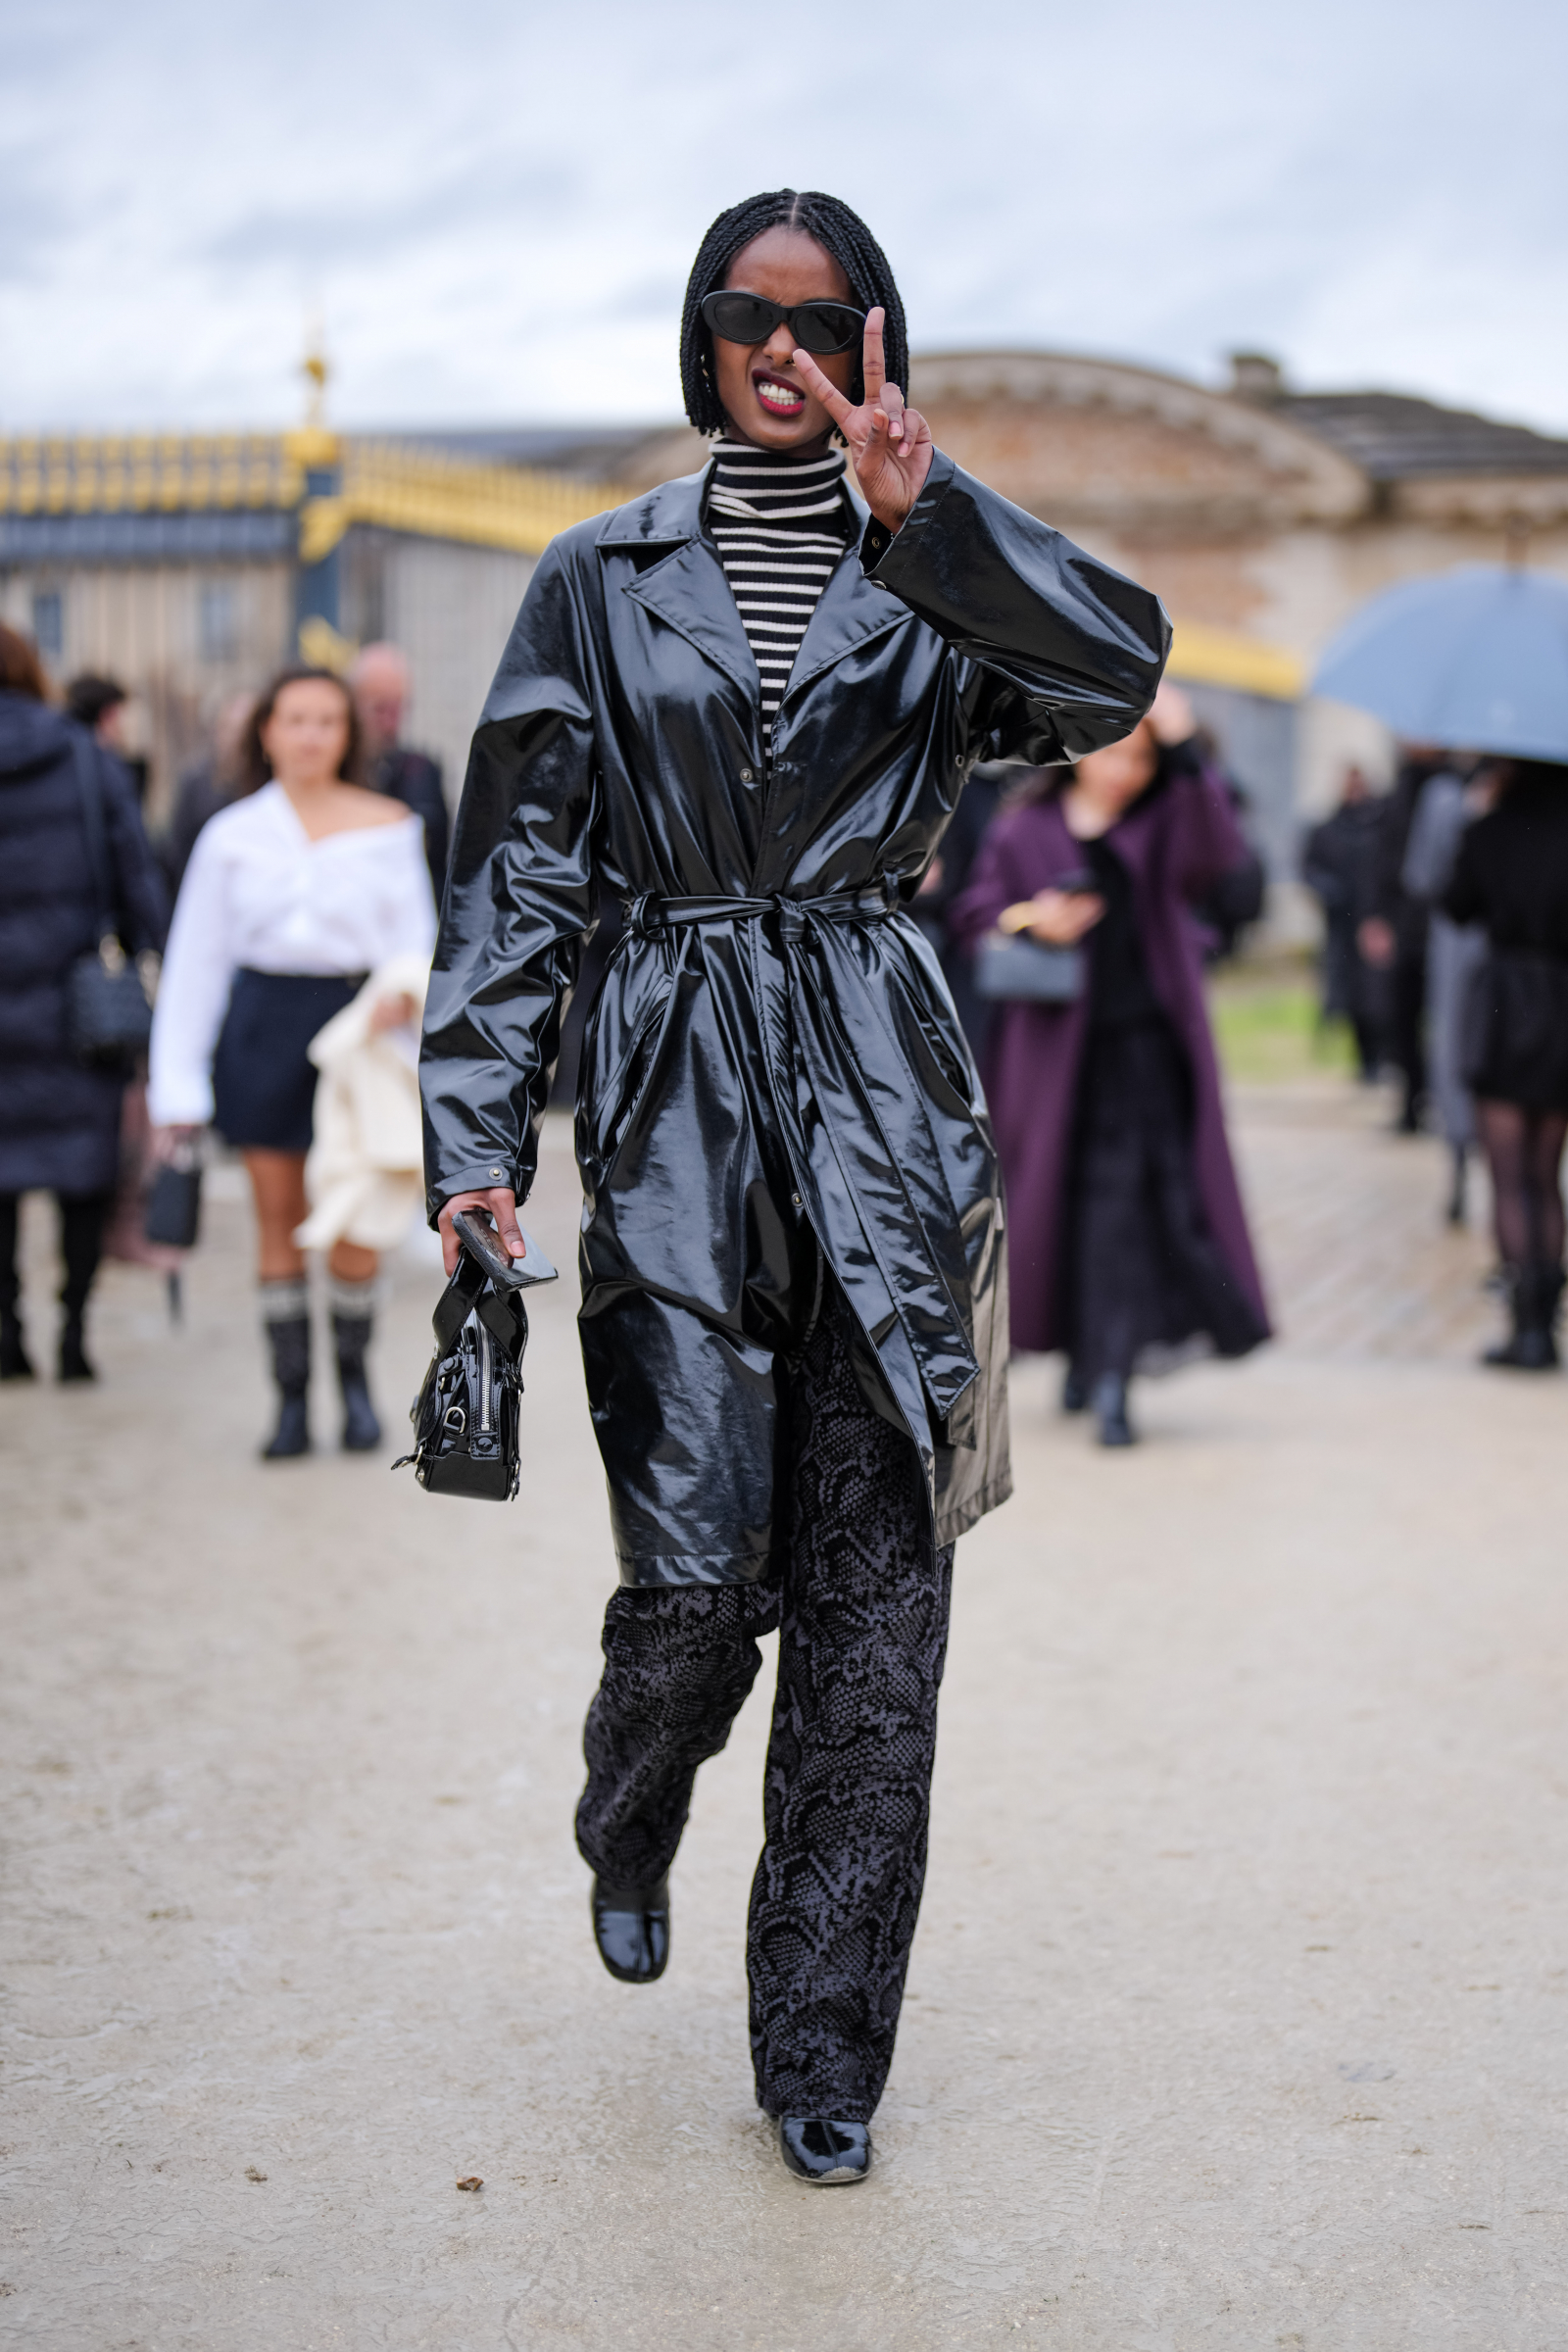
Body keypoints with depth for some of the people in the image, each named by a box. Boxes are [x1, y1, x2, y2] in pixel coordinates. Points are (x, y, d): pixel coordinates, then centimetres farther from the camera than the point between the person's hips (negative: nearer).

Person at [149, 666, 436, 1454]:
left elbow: (416, 939, 7)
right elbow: (194, 959, 8)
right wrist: (177, 1080, 4)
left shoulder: (387, 827, 5)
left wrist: (403, 989, -14)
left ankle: (354, 1375, 17)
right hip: (262, 1022, 1)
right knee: (277, 1217, 3)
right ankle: (291, 1396, 10)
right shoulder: (231, 834, 6)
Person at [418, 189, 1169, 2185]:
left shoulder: (929, 582, 10)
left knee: (874, 1603, -1)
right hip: (673, 1109, -1)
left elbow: (1114, 679, -10)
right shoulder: (600, 582, 9)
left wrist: (922, 516, -19)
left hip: (883, 1114, 1)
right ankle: (630, 1832, 28)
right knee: (700, 1571, -8)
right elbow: (515, 875, 6)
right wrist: (477, 1133, -2)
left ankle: (823, 2057, 11)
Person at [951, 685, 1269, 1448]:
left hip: (1144, 1040, -1)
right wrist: (1033, 922, -14)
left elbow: (1219, 848, -16)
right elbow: (975, 915, 6)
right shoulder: (1024, 830, 5)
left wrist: (1183, 750, -23)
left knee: (1127, 1198, -9)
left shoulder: (1163, 822, 4)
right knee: (1067, 1198, 5)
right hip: (1058, 1038, 1)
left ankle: (1109, 1368, -7)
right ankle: (1092, 1355, 22)